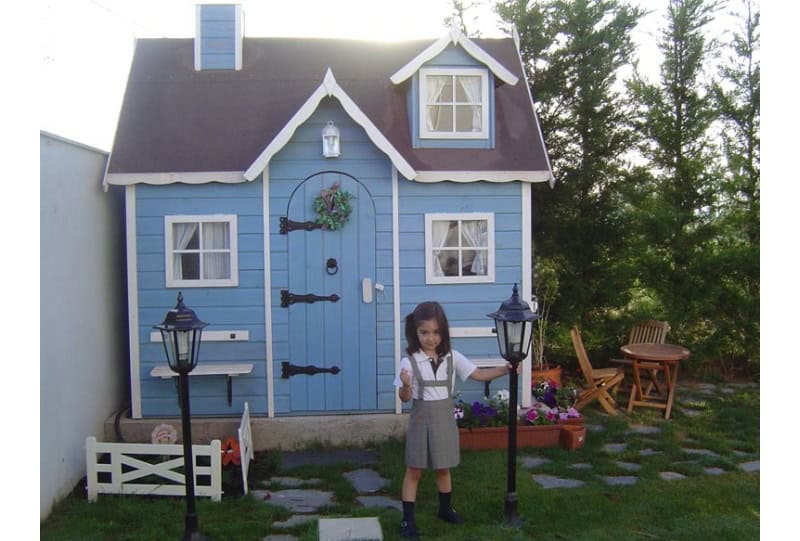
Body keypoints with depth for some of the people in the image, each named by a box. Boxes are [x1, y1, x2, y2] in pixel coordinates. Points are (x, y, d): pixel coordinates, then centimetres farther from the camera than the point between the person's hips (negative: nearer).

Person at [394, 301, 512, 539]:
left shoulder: (452, 357, -3)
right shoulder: (409, 362, -13)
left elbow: (478, 374, -2)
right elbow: (405, 398, -12)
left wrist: (504, 370, -14)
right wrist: (405, 386, -34)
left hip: (445, 418, 3)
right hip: (421, 419, -3)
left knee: (444, 468, 18)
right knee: (414, 470, 5)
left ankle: (445, 508, 39)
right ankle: (408, 519, 14)